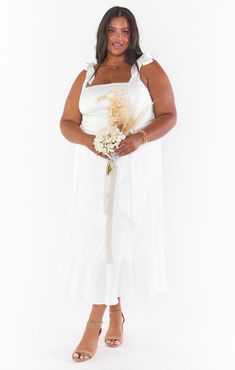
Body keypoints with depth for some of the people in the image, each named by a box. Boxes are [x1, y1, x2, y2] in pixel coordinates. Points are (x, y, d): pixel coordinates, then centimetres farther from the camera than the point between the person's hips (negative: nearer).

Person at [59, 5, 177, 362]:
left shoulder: (148, 68, 3)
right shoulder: (86, 75, 12)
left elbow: (169, 115, -2)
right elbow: (67, 122, 10)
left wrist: (140, 138, -19)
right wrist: (88, 141, -12)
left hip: (136, 169, -2)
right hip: (96, 169, 3)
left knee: (123, 236, -1)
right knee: (97, 237, 1)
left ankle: (95, 321, 9)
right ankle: (115, 314, 18)